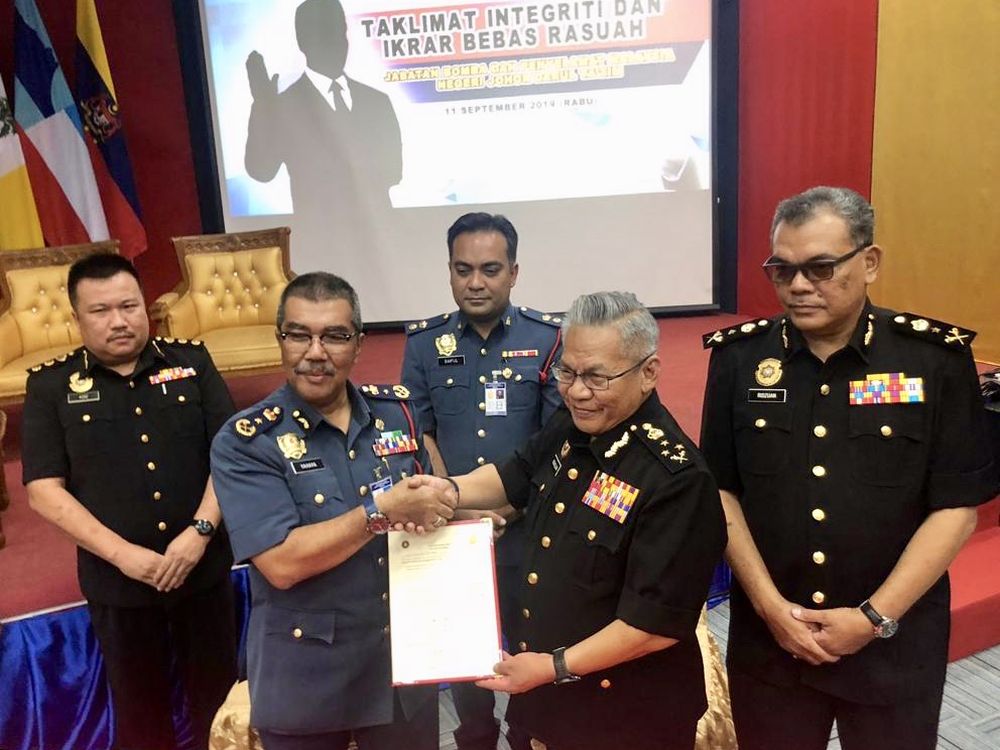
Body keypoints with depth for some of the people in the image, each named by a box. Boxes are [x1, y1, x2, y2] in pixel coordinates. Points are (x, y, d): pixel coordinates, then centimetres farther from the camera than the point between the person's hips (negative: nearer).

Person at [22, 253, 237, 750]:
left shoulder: (192, 362, -2)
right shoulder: (50, 385, -3)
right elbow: (43, 489, -6)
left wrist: (201, 531, -16)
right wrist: (121, 553, -15)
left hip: (204, 567, 1)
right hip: (116, 579, 0)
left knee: (218, 692, 15)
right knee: (139, 706, 18)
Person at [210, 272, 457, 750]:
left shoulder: (395, 410, 0)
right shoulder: (244, 442, -13)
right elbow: (281, 563, -23)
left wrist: (444, 507, -8)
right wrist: (382, 509, -24)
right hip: (304, 682, -3)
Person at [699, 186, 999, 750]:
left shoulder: (936, 359, -9)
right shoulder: (739, 358, -5)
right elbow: (721, 490, -1)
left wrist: (875, 617, -12)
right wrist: (769, 604, -8)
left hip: (897, 645, -1)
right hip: (766, 638, 1)